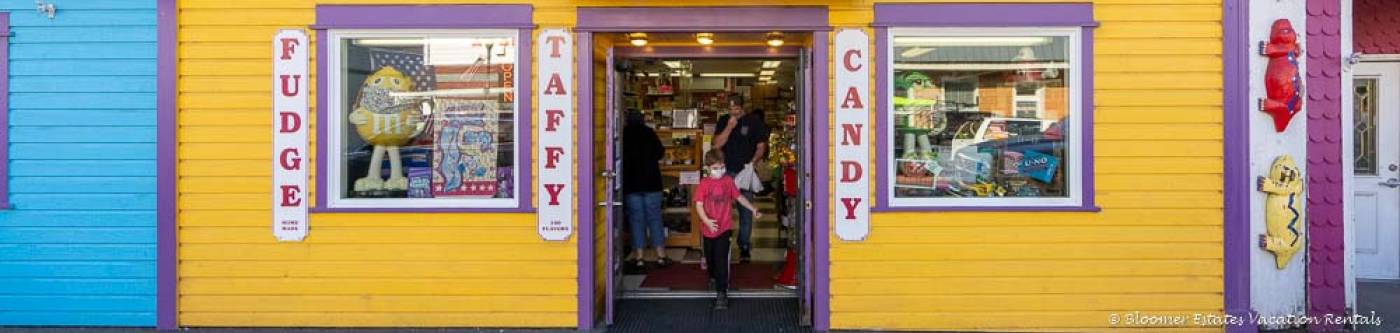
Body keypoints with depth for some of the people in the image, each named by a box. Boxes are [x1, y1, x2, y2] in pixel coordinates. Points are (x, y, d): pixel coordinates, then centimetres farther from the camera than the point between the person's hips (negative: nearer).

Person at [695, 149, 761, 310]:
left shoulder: (728, 181, 1)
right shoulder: (704, 184, -8)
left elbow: (739, 197, 11)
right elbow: (699, 204, -14)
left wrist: (753, 209, 3)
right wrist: (706, 220, -27)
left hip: (725, 227, -1)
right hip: (709, 229, 1)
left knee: (721, 259, -10)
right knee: (710, 258, 19)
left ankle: (721, 293, -10)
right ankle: (714, 277, 49)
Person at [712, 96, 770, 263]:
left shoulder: (754, 121, 1)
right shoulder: (723, 121, 8)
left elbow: (761, 146, 2)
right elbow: (717, 144, -1)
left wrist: (753, 162, -14)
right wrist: (729, 127, -12)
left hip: (746, 171, -2)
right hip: (726, 171, 2)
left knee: (746, 210, 3)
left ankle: (744, 246, 13)